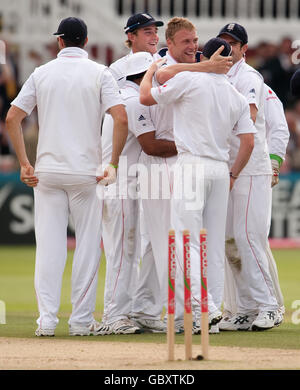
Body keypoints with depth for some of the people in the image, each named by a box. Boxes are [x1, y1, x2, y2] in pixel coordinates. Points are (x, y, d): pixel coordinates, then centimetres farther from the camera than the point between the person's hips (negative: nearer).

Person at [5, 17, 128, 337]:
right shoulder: (99, 74, 0)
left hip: (47, 171, 2)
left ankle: (47, 318, -1)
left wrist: (24, 163, 3)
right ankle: (82, 319, 4)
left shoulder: (41, 73, 6)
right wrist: (113, 163, -6)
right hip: (86, 172, -2)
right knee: (87, 243, 5)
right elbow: (121, 118, -13)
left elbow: (12, 118, 0)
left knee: (48, 245, 4)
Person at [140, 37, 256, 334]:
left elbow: (146, 97, 1)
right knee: (215, 243, 10)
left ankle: (196, 308, -22)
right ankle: (213, 309, 10)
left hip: (192, 164, -5)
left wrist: (151, 69, 19)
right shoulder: (238, 97, 10)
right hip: (220, 169, 5)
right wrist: (233, 175, 16)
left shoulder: (189, 80, -5)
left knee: (186, 241, -9)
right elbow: (248, 141, 6)